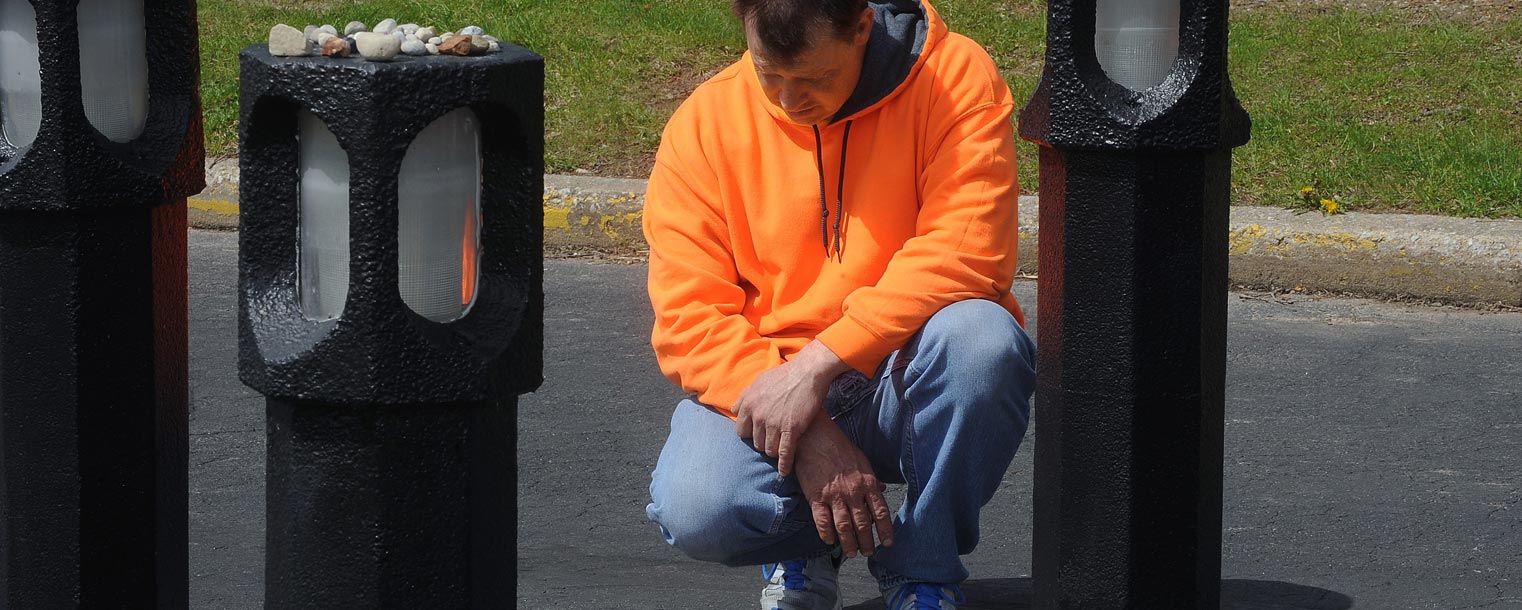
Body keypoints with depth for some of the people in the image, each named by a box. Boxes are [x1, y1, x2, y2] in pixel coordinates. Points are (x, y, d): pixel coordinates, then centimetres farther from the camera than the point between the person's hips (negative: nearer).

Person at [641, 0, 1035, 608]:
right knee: (695, 510, -30)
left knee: (980, 339, -35)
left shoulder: (955, 78, -9)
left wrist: (818, 364, -28)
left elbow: (966, 255, -21)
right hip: (759, 381, 1)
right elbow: (688, 319, -8)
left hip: (905, 383, -1)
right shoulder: (703, 124, -3)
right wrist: (808, 436, -21)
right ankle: (801, 542, 10)